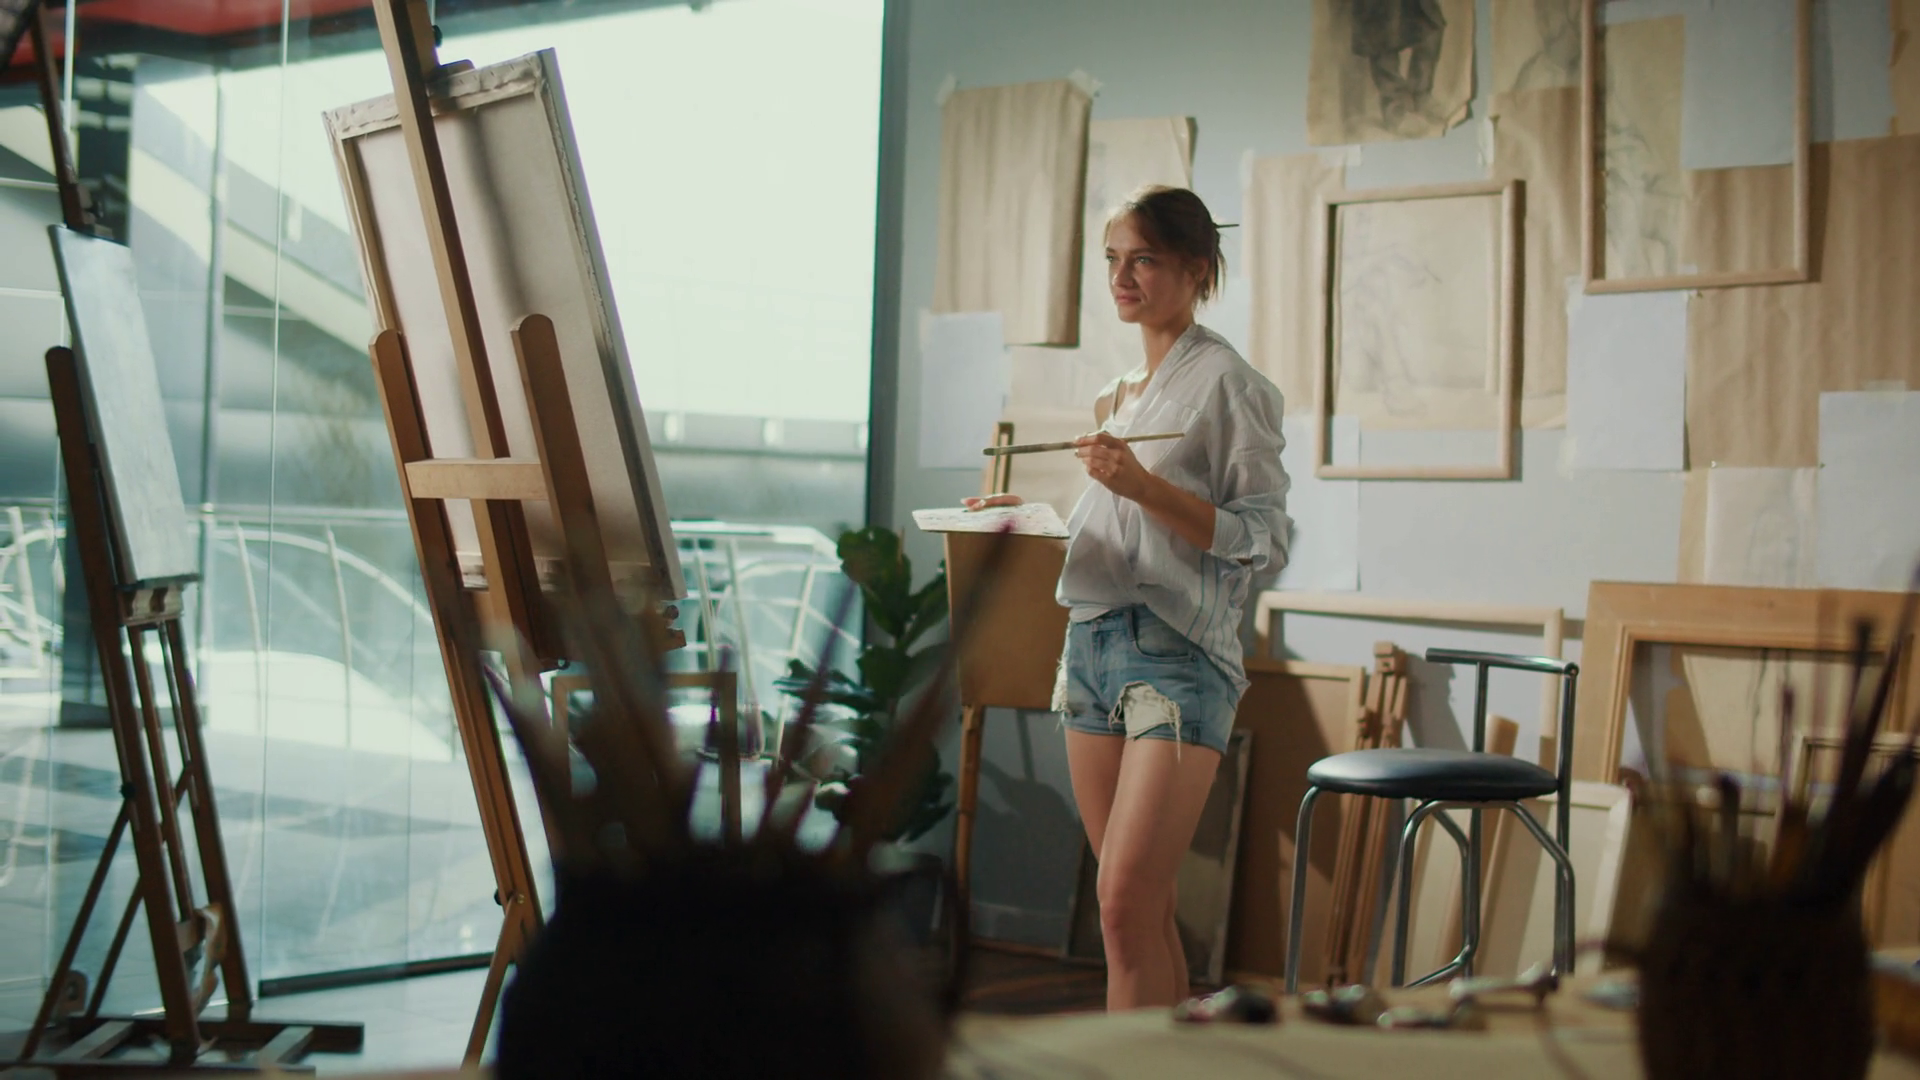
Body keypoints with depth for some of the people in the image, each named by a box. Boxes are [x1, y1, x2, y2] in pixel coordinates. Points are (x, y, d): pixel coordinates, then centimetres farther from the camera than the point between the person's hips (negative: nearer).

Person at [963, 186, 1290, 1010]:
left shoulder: (1227, 382, -3)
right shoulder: (1117, 395, 20)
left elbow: (1262, 540, -9)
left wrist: (1146, 487, -19)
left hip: (1178, 649, -7)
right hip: (1093, 640, 7)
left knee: (1127, 897, -15)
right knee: (1141, 904, 9)